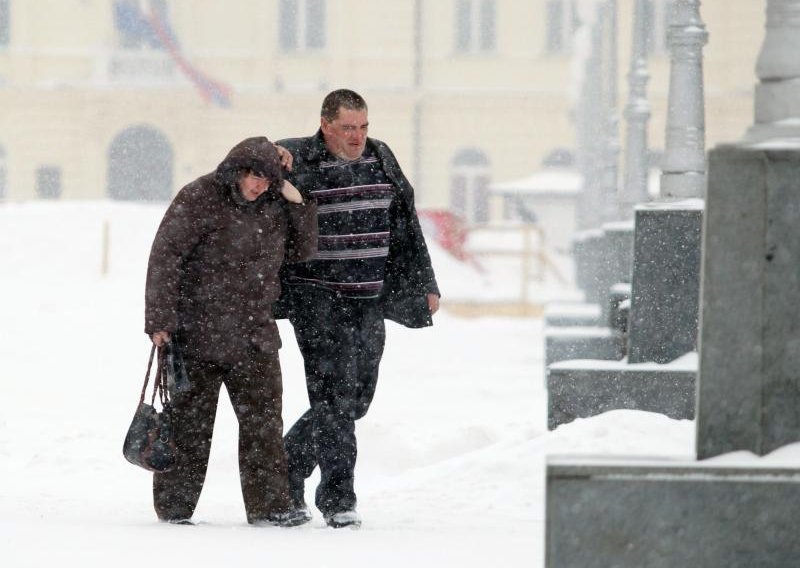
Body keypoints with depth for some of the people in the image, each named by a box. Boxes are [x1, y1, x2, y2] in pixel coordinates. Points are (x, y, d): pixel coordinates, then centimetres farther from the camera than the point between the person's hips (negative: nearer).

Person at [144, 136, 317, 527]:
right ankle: (173, 506, 11)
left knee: (263, 419, 2)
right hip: (199, 333, -5)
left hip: (255, 335, 5)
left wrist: (299, 206, 0)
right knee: (190, 420, 2)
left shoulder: (274, 206, 7)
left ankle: (269, 505, 6)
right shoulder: (200, 199, -12)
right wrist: (160, 319, -18)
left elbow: (301, 252, 16)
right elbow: (164, 257, -13)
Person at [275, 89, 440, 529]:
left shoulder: (380, 158, 10)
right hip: (318, 297, -6)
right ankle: (338, 498, -3)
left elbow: (406, 227, 18)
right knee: (334, 394, -11)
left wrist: (423, 284, 18)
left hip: (368, 299, 6)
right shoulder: (297, 162, -7)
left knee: (358, 397, 7)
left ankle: (289, 463, 22)